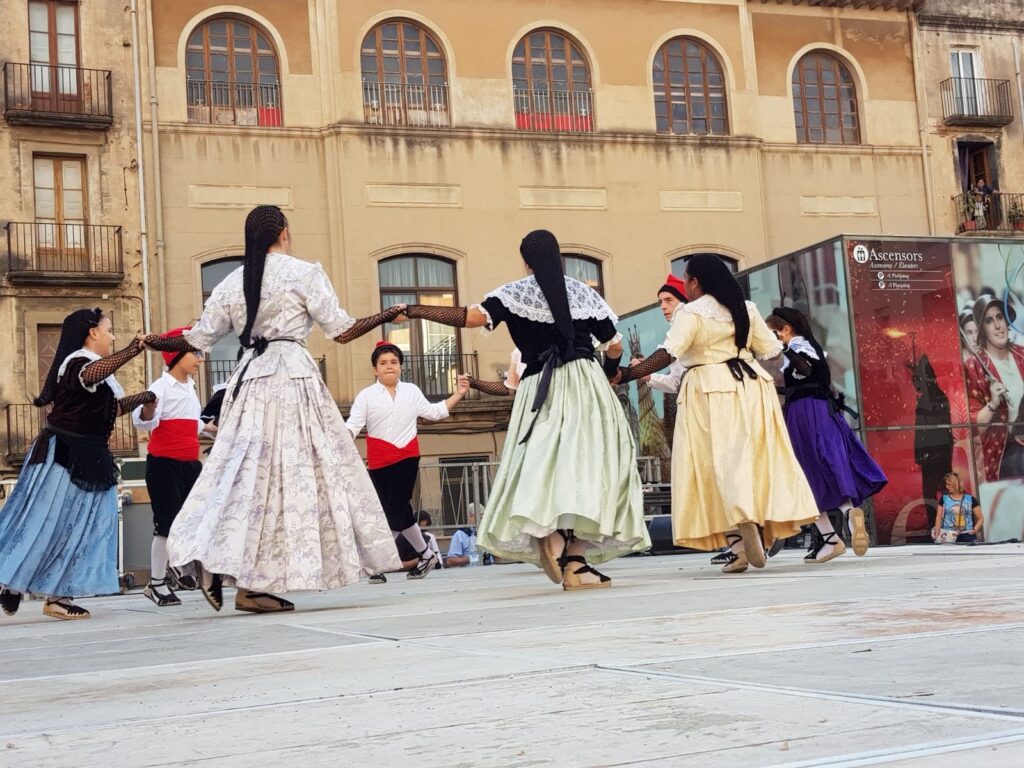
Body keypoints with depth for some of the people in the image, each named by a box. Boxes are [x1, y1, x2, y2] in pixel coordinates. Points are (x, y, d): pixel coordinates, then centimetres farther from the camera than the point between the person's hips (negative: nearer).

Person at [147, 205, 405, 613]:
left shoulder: (231, 283, 13)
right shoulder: (303, 273, 0)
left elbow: (198, 339, 15)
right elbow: (341, 330, 0)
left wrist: (157, 343, 33)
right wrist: (386, 315, 13)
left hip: (249, 379, 6)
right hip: (293, 377, -5)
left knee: (247, 473, 10)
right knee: (295, 472, -4)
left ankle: (214, 567, 3)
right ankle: (253, 586, -7)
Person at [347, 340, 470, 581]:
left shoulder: (411, 391, 11)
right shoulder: (366, 396, 2)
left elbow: (434, 412, 22)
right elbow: (353, 425, -7)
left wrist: (458, 394, 17)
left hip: (407, 459, 0)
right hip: (379, 463, 0)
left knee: (396, 509, -8)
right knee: (401, 511, 6)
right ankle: (426, 555, 24)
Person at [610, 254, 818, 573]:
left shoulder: (690, 313, -7)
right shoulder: (745, 308, 10)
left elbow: (668, 354, -20)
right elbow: (771, 349, 11)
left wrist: (627, 374, -21)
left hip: (710, 392, -5)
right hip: (749, 386, 5)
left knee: (721, 462, -6)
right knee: (755, 458, 8)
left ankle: (739, 546, -16)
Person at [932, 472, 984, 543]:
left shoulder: (970, 499, 5)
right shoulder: (944, 499, 7)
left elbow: (981, 518, 10)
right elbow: (939, 518, 5)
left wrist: (975, 529, -6)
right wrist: (937, 535, -4)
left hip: (967, 536, 0)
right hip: (948, 537, 0)